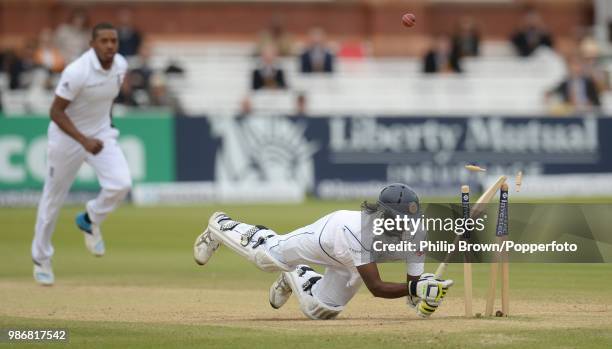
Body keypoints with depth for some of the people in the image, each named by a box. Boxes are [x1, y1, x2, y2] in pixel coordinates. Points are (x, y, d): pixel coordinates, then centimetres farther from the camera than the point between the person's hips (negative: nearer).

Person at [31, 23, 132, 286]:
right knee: (53, 197, 8)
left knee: (121, 184, -18)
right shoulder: (77, 72, -28)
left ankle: (90, 221, 12)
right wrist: (84, 140, -33)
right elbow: (55, 112, -24)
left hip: (101, 133, 5)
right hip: (67, 136, -5)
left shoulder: (120, 65, -8)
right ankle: (41, 258, 28)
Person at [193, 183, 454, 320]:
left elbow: (413, 285, -27)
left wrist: (424, 298, -50)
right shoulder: (360, 231, -49)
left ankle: (295, 276, 49)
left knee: (317, 310, 15)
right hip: (329, 232, -5)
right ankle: (221, 226, 45)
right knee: (267, 255, 15)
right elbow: (375, 287, -51)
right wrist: (414, 288, -64)